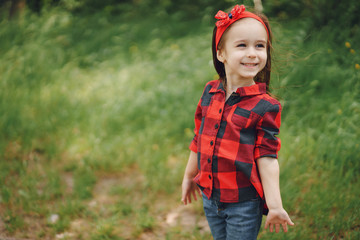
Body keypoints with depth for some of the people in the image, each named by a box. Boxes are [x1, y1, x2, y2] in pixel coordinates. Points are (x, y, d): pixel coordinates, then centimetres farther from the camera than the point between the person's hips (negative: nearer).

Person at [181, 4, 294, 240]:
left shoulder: (265, 106, -14)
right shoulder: (210, 92, 0)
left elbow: (266, 157, -13)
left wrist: (275, 206, -15)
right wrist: (189, 176, 21)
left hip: (244, 204, -5)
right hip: (210, 196, 5)